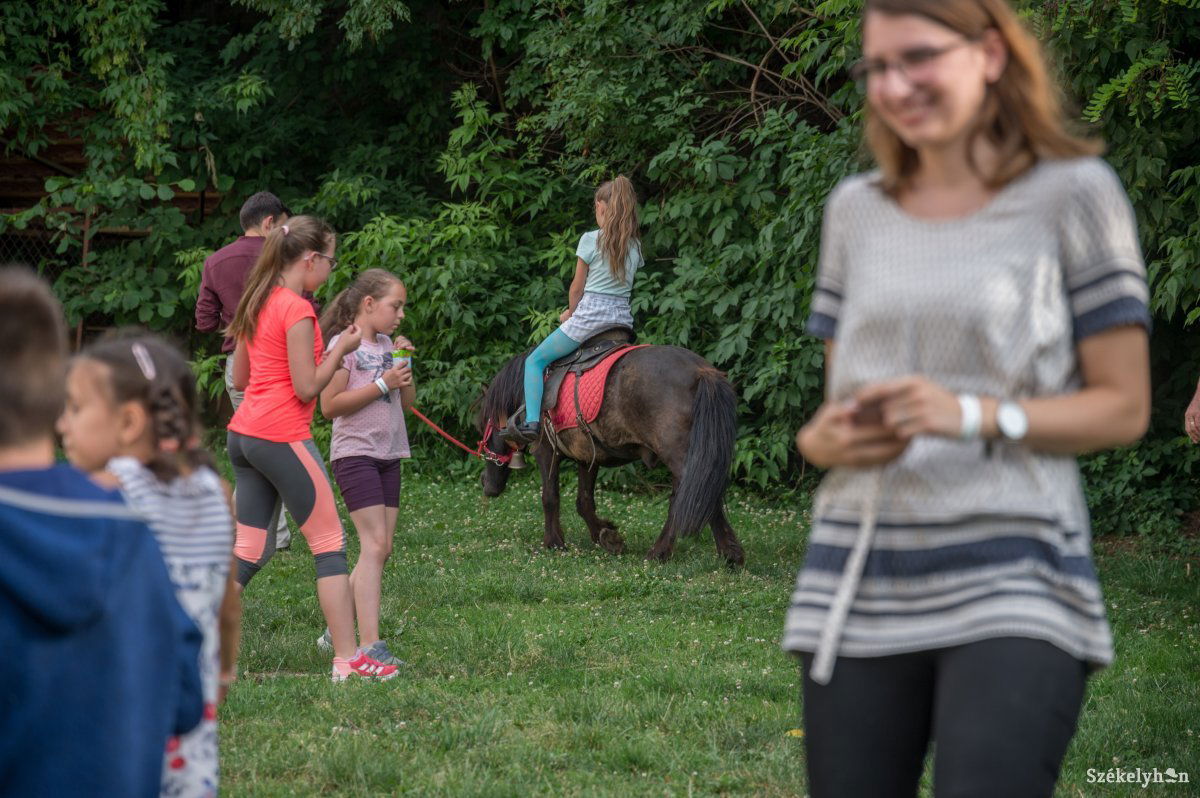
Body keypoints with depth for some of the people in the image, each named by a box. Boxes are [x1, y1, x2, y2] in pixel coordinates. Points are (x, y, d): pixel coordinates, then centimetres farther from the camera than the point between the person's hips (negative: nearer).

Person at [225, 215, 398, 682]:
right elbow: (306, 388, -16)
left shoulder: (256, 305, 13)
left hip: (244, 433, 8)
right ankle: (347, 659, -2)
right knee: (330, 543, 0)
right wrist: (341, 349, -4)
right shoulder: (297, 310, -14)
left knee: (251, 549, 10)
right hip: (283, 437, -8)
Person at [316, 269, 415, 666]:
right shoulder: (344, 345, -8)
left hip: (388, 455, 8)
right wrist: (382, 384, -17)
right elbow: (329, 405, -14)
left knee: (381, 549, 5)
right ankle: (369, 645, -19)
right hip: (355, 453, -8)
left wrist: (405, 366, 0)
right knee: (374, 544, -15)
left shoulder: (386, 345, 14)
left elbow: (408, 402, 16)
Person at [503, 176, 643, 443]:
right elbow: (624, 283, 14)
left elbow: (577, 287, -3)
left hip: (590, 312, -6)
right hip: (623, 317, 6)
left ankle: (531, 421, -12)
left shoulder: (591, 240, -7)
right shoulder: (635, 245, 9)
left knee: (535, 361, 4)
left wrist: (571, 312, 18)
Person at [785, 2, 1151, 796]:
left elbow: (1124, 407, 0)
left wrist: (976, 414, -16)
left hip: (1011, 579, -5)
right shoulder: (858, 208, 14)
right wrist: (824, 439, -4)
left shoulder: (1073, 194, 0)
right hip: (859, 586, 5)